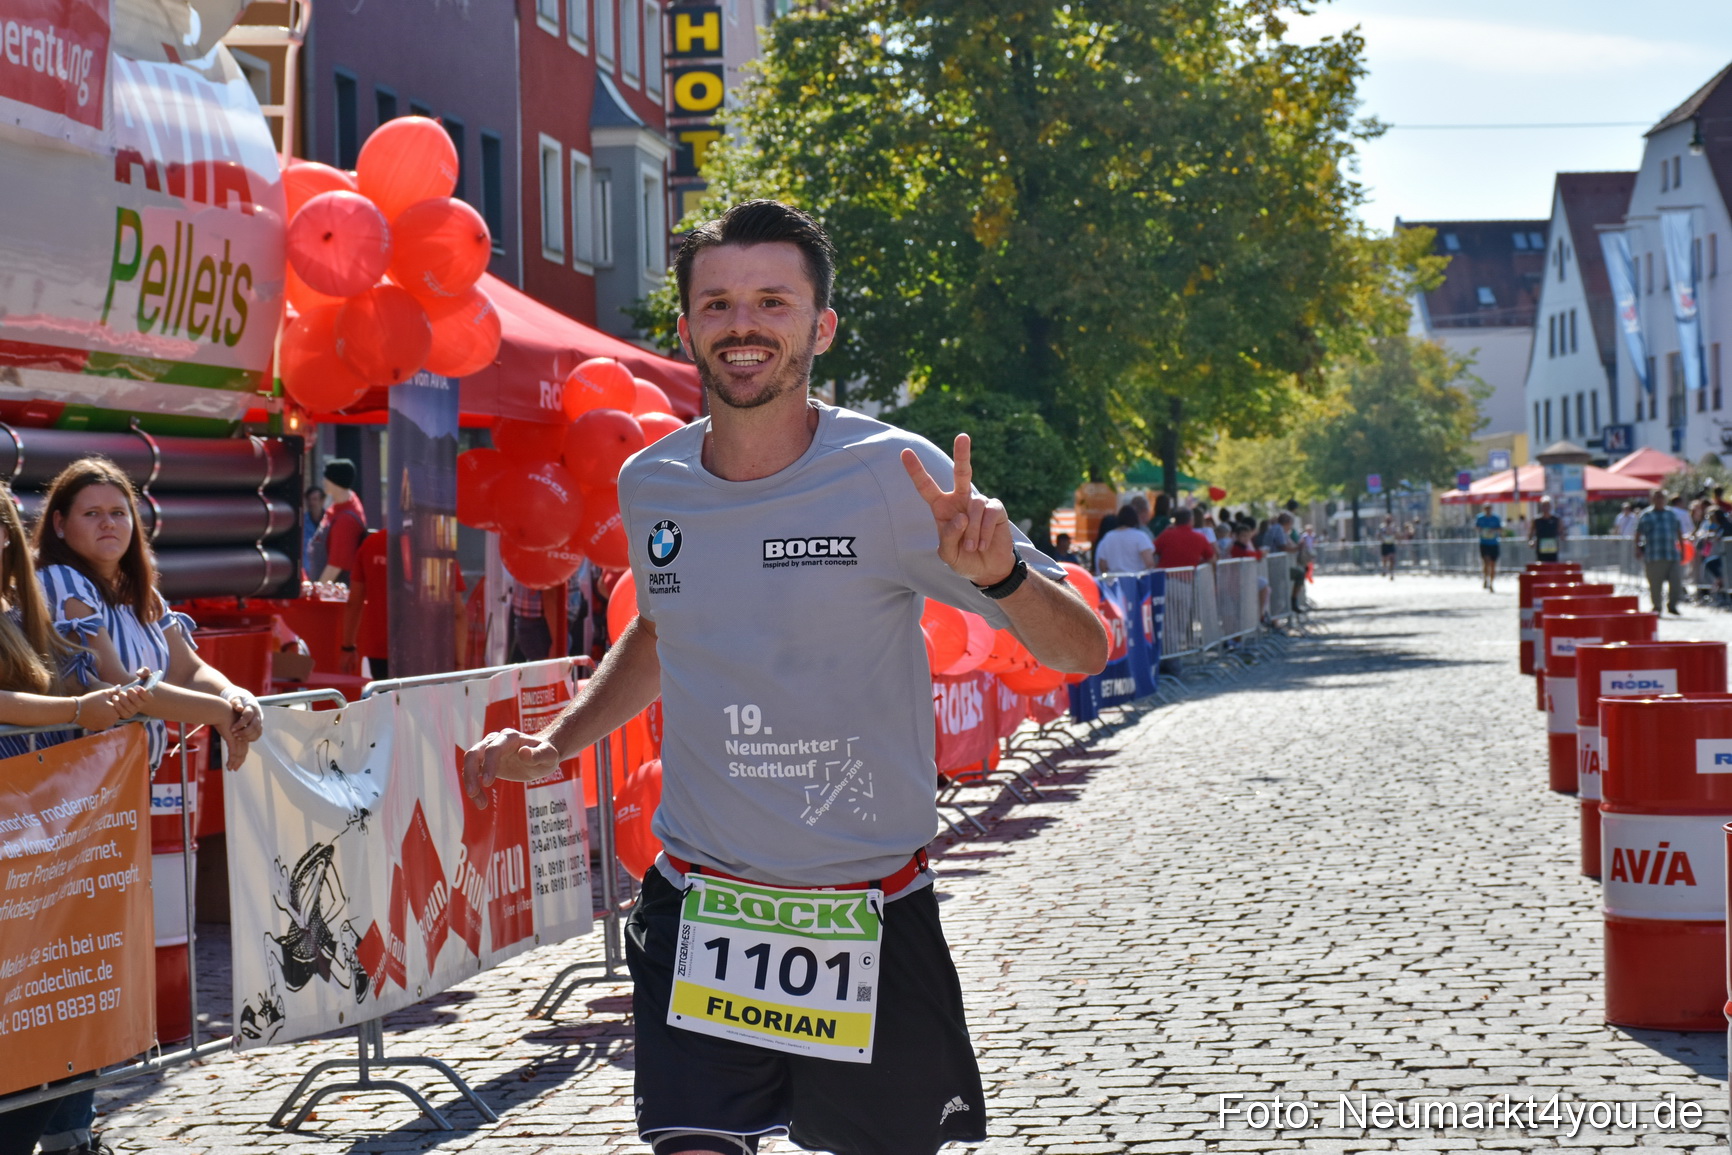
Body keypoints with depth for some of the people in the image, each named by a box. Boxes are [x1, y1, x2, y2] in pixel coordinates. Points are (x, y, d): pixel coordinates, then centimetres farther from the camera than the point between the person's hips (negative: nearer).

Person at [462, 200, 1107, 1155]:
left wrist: (1000, 574, -32)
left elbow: (1083, 652, -12)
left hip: (872, 911, -2)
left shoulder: (893, 477, -12)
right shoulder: (649, 486, 1)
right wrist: (553, 743, 10)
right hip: (696, 903, 2)